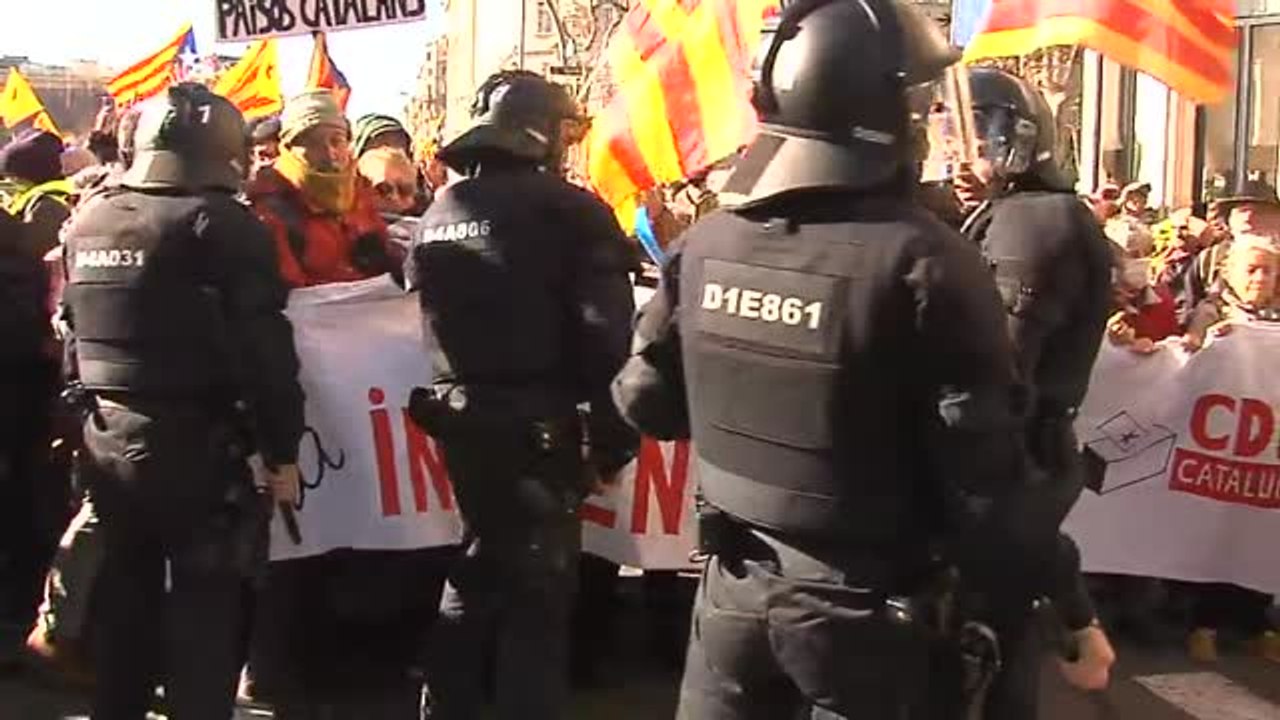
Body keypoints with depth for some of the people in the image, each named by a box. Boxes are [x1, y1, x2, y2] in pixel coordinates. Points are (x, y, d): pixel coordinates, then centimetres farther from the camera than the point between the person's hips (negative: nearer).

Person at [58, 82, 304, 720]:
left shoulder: (87, 223, 9)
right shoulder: (221, 224, -13)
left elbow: (72, 336, 16)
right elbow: (263, 352, -17)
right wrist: (281, 452, -10)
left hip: (105, 440, 7)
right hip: (196, 445, -7)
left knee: (122, 599, 19)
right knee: (203, 609, 2)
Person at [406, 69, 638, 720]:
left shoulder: (437, 214, 11)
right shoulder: (568, 209, -10)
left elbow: (421, 318, 14)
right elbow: (607, 336, -15)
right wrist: (614, 434, -9)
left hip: (456, 418, 7)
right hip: (534, 424, -7)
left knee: (477, 568, 20)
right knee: (538, 586, 1)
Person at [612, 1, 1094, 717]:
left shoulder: (706, 243, -3)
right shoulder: (924, 262, -20)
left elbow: (647, 400, 8)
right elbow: (985, 477, -20)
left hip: (734, 589, 5)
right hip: (867, 610, -4)